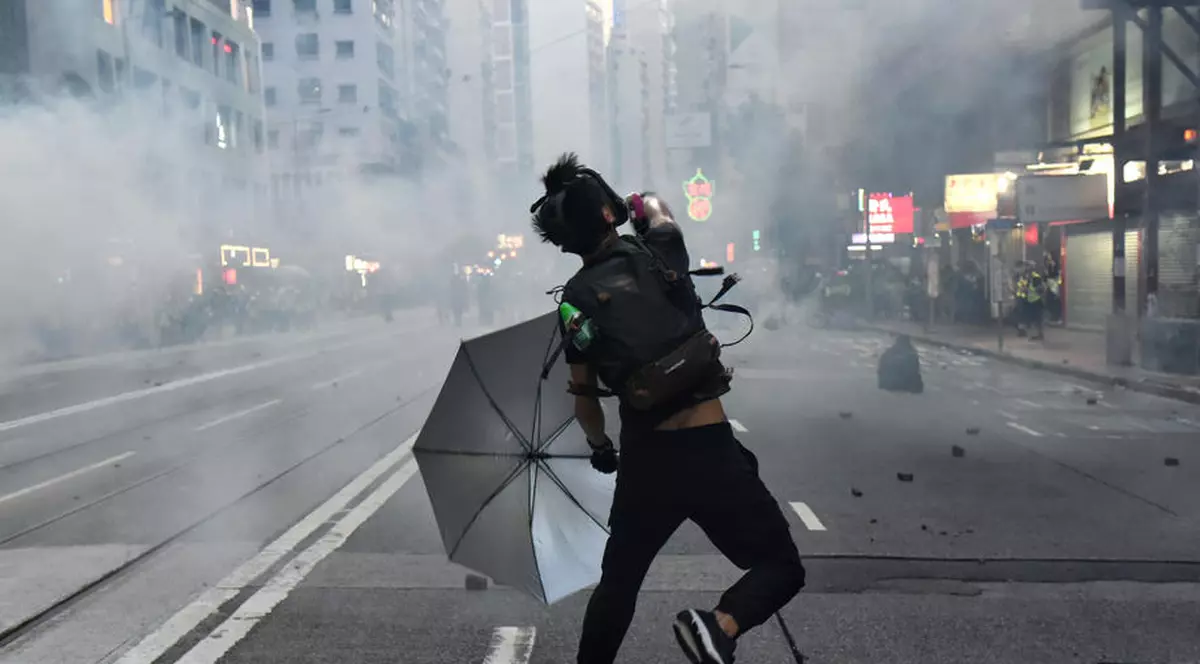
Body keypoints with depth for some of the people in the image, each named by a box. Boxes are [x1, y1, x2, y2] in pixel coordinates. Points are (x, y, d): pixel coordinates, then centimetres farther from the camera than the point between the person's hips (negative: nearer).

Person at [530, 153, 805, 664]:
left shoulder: (576, 300, 3)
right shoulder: (659, 252, -2)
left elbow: (584, 398, 10)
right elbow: (651, 203, 22)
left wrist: (600, 447, 28)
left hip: (642, 459, 3)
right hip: (708, 451, -3)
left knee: (618, 581, 23)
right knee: (781, 566, 9)